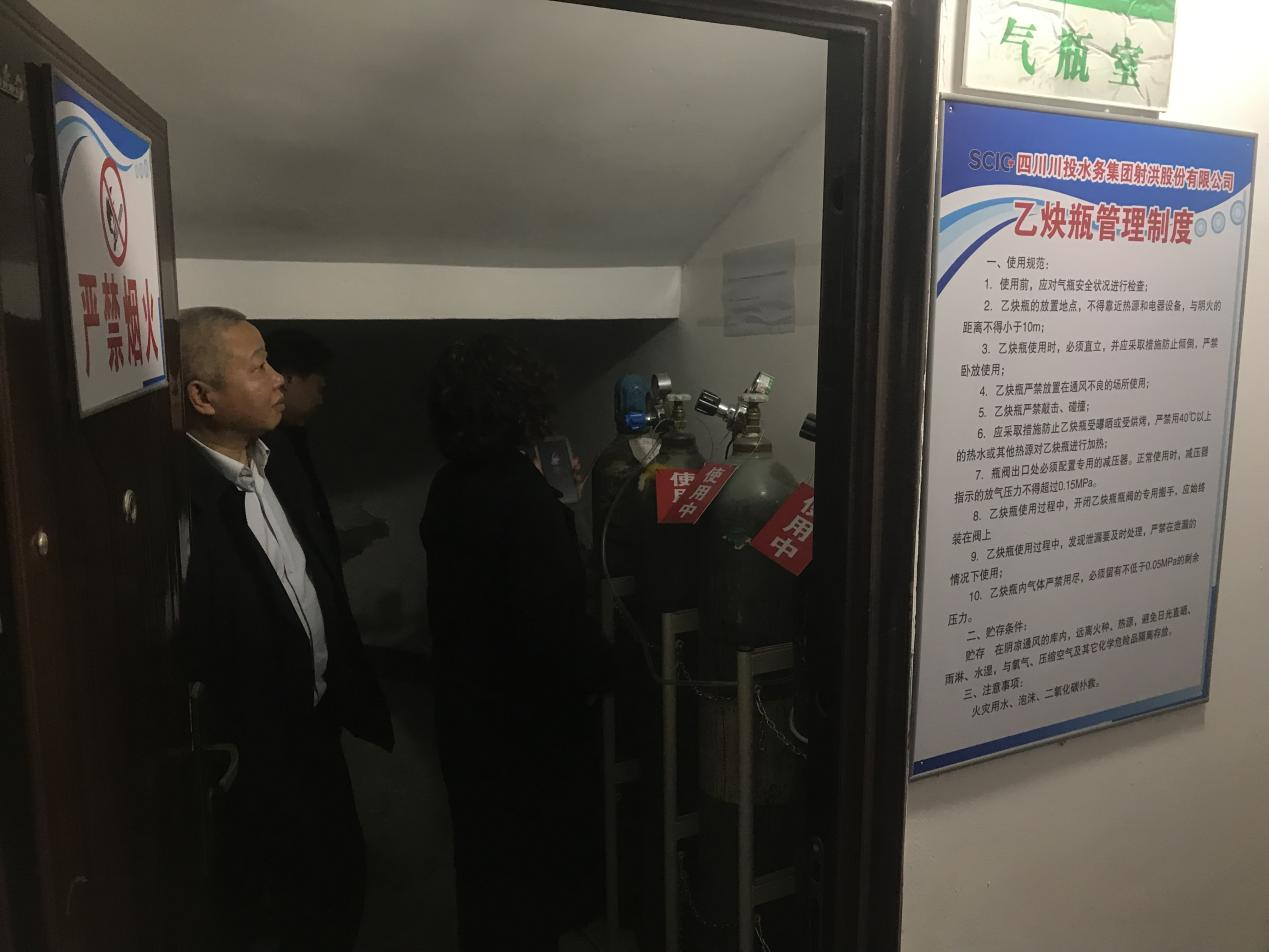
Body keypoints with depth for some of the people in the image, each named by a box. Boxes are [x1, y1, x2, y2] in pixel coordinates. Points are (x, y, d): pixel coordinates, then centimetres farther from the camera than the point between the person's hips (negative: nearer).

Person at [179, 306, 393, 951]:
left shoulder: (282, 476, 3)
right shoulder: (179, 503, -25)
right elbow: (189, 664, -23)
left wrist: (359, 704, 11)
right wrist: (225, 770, -16)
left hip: (318, 731, 7)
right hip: (252, 761, -7)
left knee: (343, 883, 23)